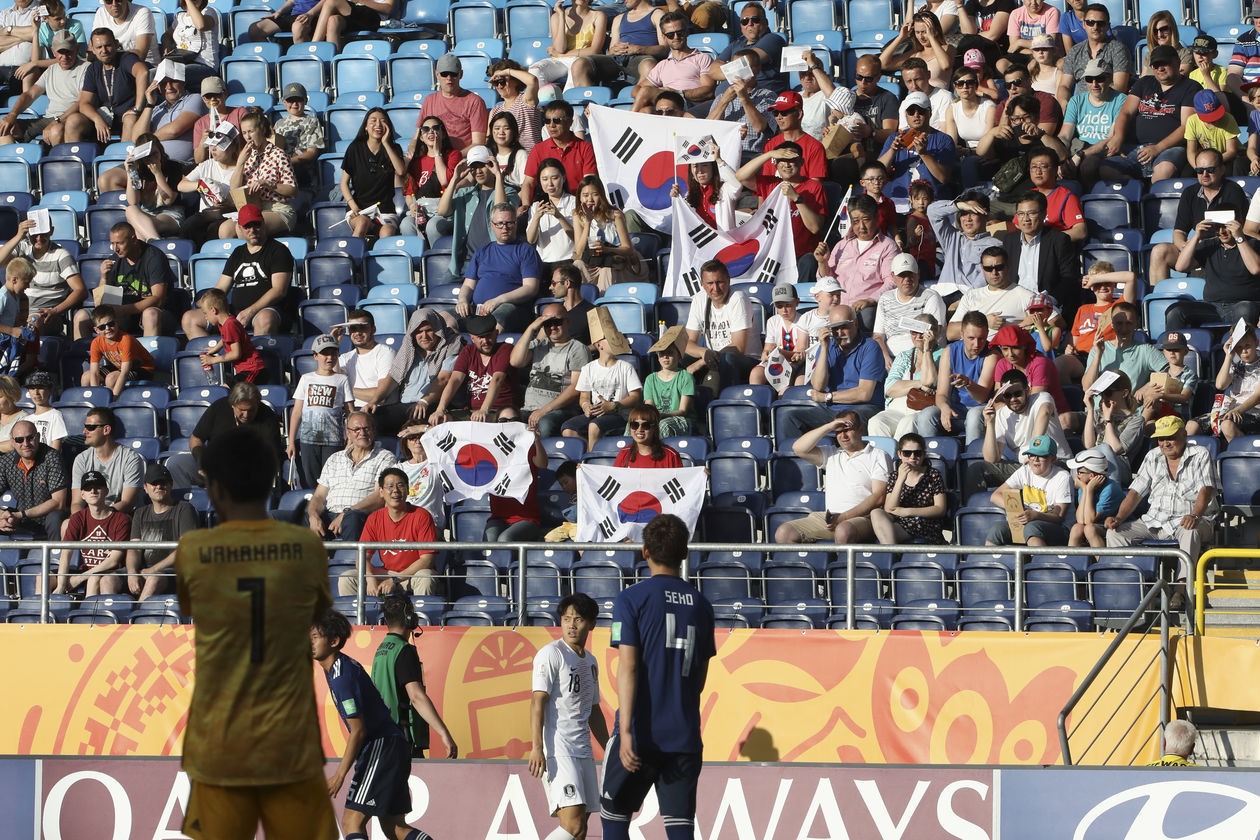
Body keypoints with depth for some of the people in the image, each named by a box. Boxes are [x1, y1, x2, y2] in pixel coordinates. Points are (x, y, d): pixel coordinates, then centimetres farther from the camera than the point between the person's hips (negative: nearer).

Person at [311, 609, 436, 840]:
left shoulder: (342, 677, -19)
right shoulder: (344, 665, 13)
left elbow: (358, 730, -20)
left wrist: (340, 775, -17)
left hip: (381, 749, -10)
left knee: (352, 821, -13)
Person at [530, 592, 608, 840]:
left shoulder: (591, 661, 19)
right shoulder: (551, 654, -5)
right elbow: (538, 701, -12)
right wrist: (537, 748, -21)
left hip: (583, 751, 8)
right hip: (557, 750, -8)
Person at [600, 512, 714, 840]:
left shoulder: (631, 599, -5)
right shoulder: (701, 604, 9)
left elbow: (628, 668, -13)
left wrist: (626, 731, -17)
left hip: (641, 731, -3)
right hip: (685, 736, 3)